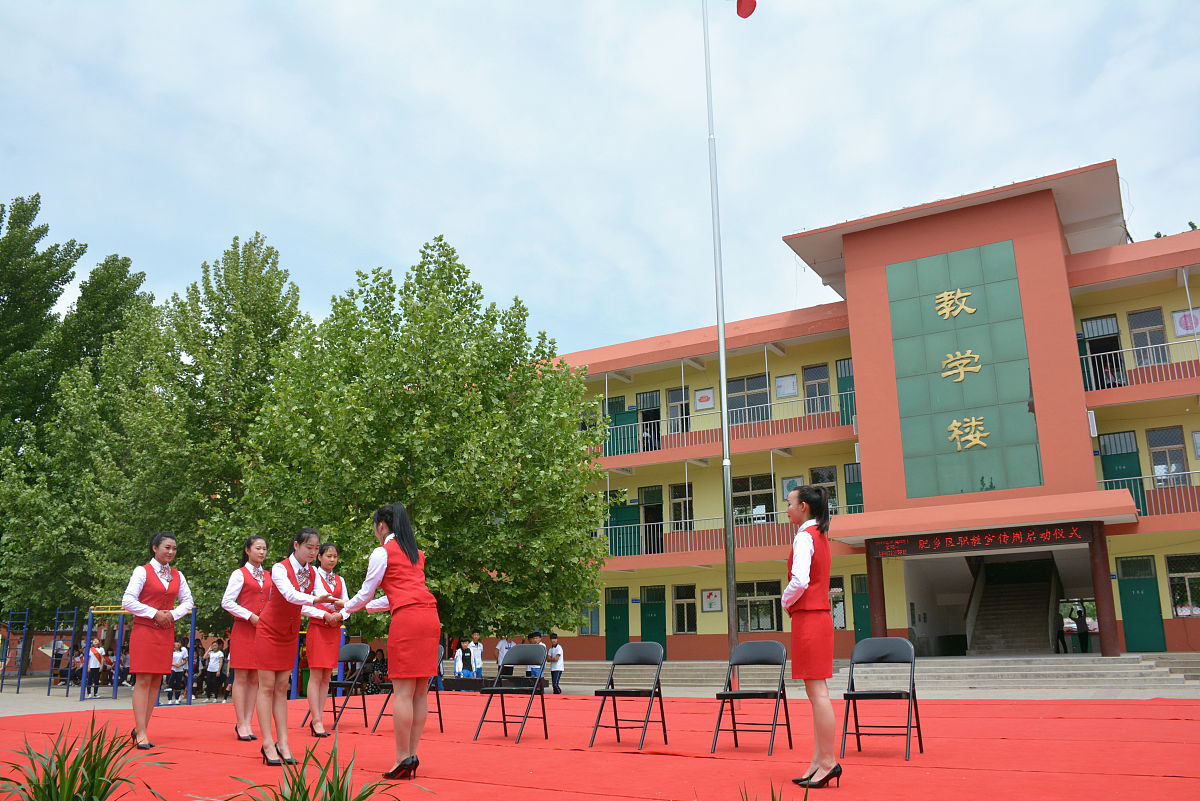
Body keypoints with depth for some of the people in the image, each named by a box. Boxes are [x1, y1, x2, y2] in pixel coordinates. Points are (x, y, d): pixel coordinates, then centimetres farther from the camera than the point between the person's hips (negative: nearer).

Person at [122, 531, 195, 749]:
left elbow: (187, 601, 17)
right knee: (143, 680, -7)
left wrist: (173, 614, -1)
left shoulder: (177, 575, 12)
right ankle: (141, 734, -6)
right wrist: (154, 613, -12)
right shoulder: (142, 571, -3)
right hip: (144, 631, -5)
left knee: (156, 681, 5)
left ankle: (141, 728, 14)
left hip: (166, 633, 5)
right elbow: (128, 601, -8)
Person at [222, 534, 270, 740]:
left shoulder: (268, 576, 14)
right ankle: (241, 724, 1)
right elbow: (226, 602, -7)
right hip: (243, 630, -5)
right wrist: (250, 616, -13)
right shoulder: (240, 574, -1)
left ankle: (248, 723, 9)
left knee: (254, 679, 5)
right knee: (241, 678, -3)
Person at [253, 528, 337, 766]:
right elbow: (290, 595, -35)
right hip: (269, 631, -5)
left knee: (282, 688, 6)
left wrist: (332, 604, -21)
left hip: (290, 634, 6)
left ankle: (282, 743, 7)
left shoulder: (311, 573, -1)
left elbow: (306, 607, -3)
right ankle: (267, 744, 0)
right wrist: (315, 599, -51)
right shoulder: (280, 568, -19)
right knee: (267, 686, -3)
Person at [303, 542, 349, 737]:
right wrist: (324, 614, -17)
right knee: (316, 676, -8)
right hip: (317, 628, -5)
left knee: (326, 677, 5)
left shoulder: (340, 581, 15)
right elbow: (303, 605, -7)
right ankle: (316, 721, -7)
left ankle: (319, 719, 9)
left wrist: (339, 615, -6)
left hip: (334, 631, 5)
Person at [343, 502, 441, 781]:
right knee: (420, 691, 8)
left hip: (406, 621, -7)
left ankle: (403, 759, -5)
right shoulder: (416, 553, 24)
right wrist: (368, 608, 41)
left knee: (403, 691, -5)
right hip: (430, 617, 7)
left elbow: (365, 594, 8)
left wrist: (345, 607, 29)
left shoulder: (382, 553, 3)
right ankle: (412, 754, 10)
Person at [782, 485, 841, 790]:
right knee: (816, 693, 10)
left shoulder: (805, 537, -12)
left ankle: (827, 762, -3)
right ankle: (819, 761, 14)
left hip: (808, 618, -10)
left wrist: (786, 602, -6)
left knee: (817, 692, -6)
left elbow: (800, 581, -23)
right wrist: (792, 602, 13)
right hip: (820, 616, 10)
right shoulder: (820, 535, 17)